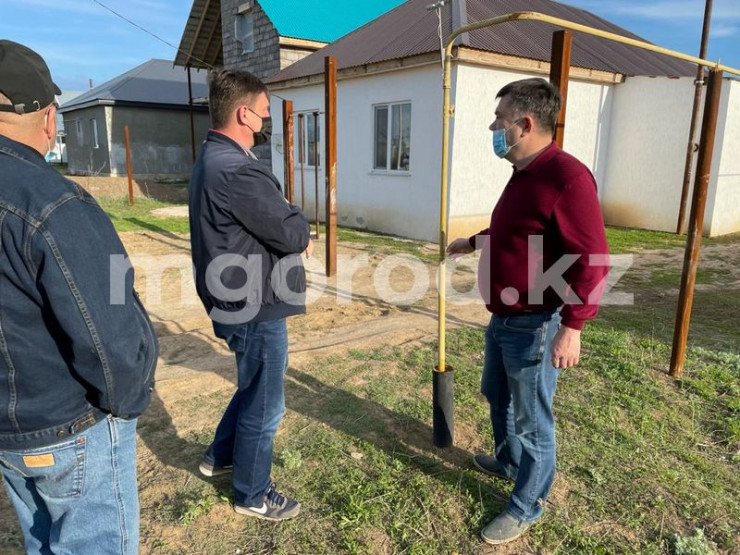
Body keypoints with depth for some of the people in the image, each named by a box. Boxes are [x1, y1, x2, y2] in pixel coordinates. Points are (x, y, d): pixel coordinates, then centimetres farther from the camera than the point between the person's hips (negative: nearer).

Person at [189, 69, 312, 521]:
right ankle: (253, 494, 29)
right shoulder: (235, 170, -25)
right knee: (265, 405, 8)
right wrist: (300, 225, 0)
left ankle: (221, 456, 47)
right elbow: (291, 232, -22)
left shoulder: (215, 159, 11)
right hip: (255, 308, -11)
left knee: (253, 388, 28)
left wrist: (292, 232, -4)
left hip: (239, 301, 11)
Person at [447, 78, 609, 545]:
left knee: (532, 420, 7)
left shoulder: (566, 177, -22)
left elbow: (591, 260, -26)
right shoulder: (525, 174, 9)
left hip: (534, 327, -10)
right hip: (503, 318, 10)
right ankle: (507, 462, 50)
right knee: (498, 396, 26)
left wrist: (572, 326, -29)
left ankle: (527, 507, 27)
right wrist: (474, 242, 37)